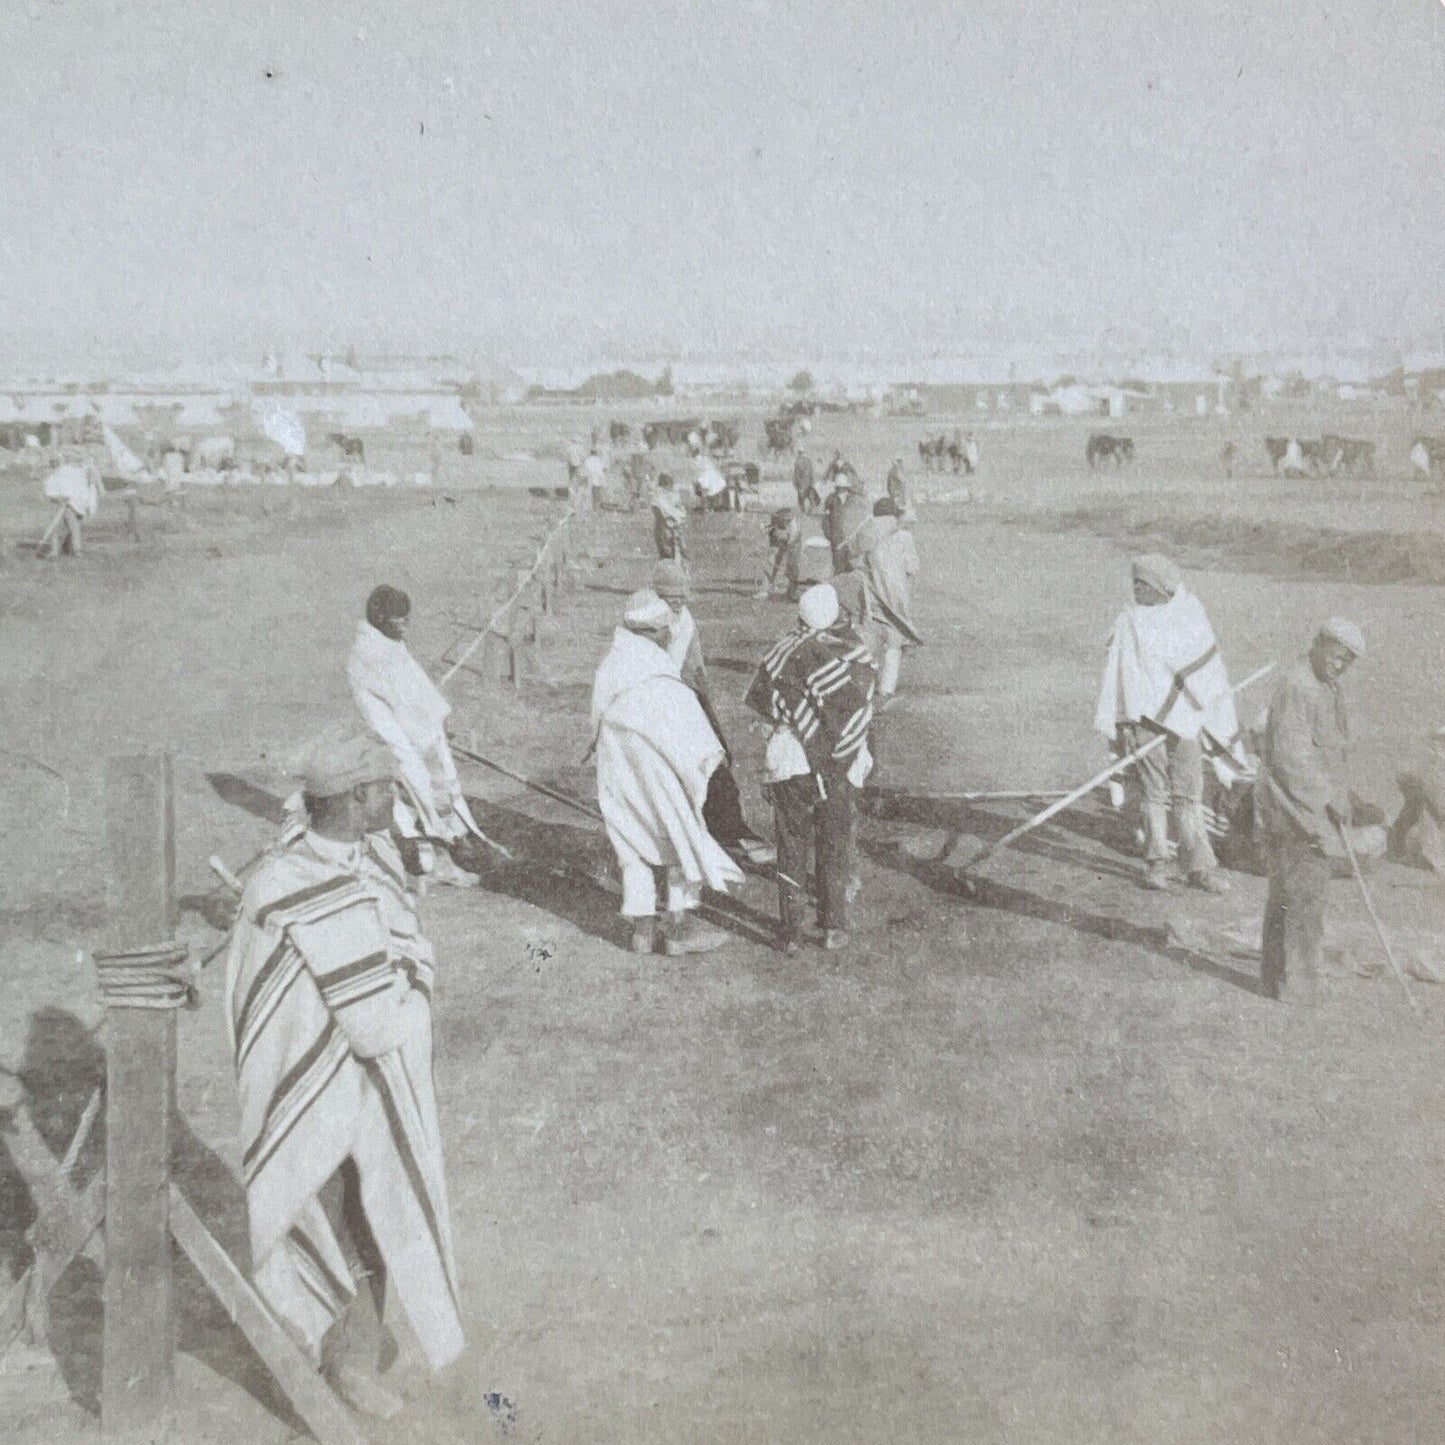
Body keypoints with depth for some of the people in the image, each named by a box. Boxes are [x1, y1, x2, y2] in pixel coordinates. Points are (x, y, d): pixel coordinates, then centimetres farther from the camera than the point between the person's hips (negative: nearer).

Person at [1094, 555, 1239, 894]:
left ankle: (1199, 866, 5)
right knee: (1155, 793, -1)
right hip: (1146, 719, -1)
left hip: (1184, 719, 1)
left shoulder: (1191, 616, 5)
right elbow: (1118, 673, 5)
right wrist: (1118, 725, -1)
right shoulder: (1130, 621, 4)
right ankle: (1156, 865, 7)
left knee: (1189, 795, 0)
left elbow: (1210, 672, 10)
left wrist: (1224, 730, 11)